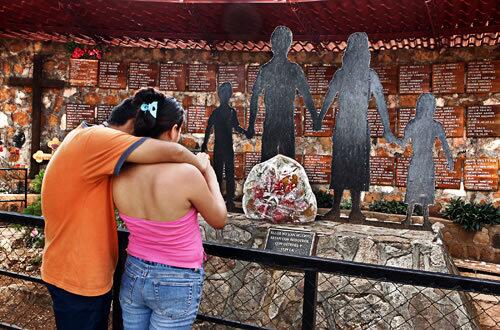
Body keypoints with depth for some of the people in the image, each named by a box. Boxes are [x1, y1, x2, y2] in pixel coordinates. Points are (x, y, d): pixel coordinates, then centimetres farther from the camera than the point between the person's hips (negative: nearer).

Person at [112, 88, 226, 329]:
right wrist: (209, 173, 2)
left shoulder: (119, 177, -13)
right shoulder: (186, 174, -27)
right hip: (177, 284, -4)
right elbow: (219, 220, -10)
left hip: (133, 275, 4)